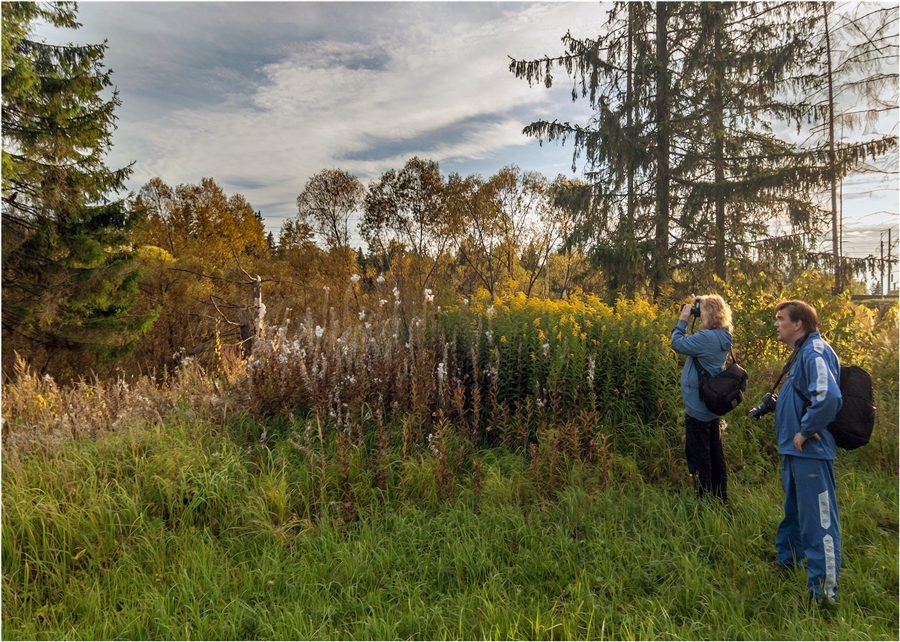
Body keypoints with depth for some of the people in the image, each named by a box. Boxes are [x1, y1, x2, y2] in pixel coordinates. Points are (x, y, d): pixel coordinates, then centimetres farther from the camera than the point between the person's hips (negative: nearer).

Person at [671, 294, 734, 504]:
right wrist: (700, 304, 6)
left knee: (698, 454, 1)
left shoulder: (706, 337, -24)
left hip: (698, 406, -9)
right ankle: (721, 499, 25)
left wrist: (683, 319, -7)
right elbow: (692, 344, 14)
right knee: (715, 453, 16)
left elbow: (677, 343, -18)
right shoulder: (723, 337, 4)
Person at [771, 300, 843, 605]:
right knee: (794, 512, 24)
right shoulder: (803, 352, 13)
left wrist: (806, 431, -22)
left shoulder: (814, 353, -18)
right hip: (795, 452, 11)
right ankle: (787, 562, 41)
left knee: (818, 521, -2)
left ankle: (824, 592, 6)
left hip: (810, 453, -11)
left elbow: (828, 396, -33)